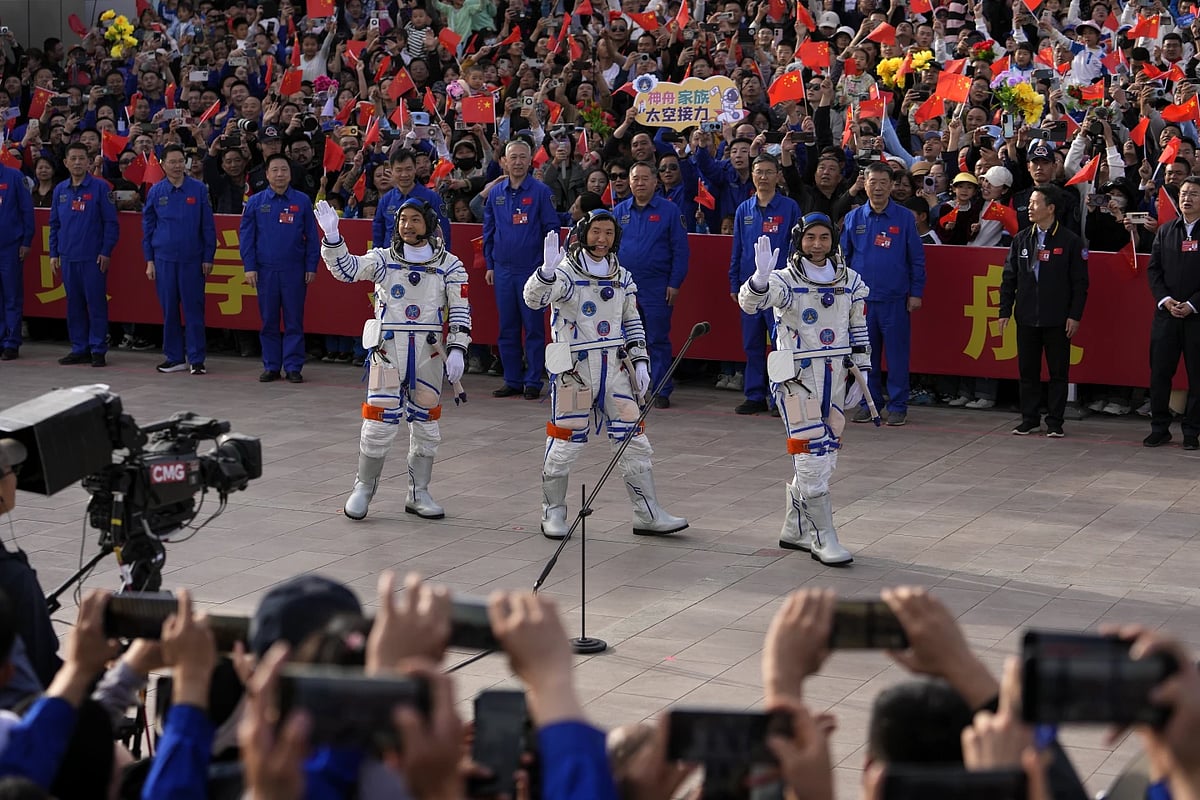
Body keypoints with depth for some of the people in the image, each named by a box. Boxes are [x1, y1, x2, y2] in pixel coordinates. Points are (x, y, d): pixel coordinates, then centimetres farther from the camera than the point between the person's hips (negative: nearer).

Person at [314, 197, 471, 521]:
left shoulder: (449, 265, 3)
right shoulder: (383, 259, 4)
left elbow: (460, 310, -1)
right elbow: (345, 269, -9)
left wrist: (456, 349, -11)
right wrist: (332, 235, -24)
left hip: (428, 351, 1)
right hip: (389, 348, -1)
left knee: (426, 423, 8)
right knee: (380, 420, -6)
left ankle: (418, 494, 20)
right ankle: (363, 489, 9)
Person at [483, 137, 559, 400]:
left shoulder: (540, 191, -3)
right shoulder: (495, 193, 9)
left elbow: (552, 228, -2)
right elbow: (488, 231, 15)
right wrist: (490, 265, 11)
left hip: (532, 270, -4)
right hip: (503, 270, 4)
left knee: (534, 328, 0)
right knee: (507, 328, 8)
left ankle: (533, 382, 5)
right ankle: (512, 380, 16)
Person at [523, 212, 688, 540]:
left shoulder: (621, 276, 11)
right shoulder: (565, 272, -8)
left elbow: (632, 322, 19)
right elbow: (534, 298, -26)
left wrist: (640, 361, 10)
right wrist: (547, 270, -44)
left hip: (614, 366, 5)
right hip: (573, 369, -5)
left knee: (634, 440, 4)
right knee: (564, 442, 0)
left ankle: (648, 515, 11)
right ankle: (553, 513, 17)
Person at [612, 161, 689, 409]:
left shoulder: (669, 210, 0)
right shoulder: (620, 211, 9)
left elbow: (680, 250, -2)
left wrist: (674, 284, -7)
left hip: (657, 288, -3)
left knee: (658, 340, -1)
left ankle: (662, 391, 5)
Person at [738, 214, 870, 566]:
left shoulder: (850, 282, 9)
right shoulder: (786, 281, -8)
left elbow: (858, 331, 16)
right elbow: (750, 302, -27)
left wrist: (860, 373, 12)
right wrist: (761, 276, -46)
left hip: (835, 377, 6)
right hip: (796, 377, -6)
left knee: (826, 453, 11)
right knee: (812, 454, -10)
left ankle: (795, 530, 25)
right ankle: (823, 539, -3)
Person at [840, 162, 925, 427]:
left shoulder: (904, 217, 1)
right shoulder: (853, 218, 6)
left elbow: (917, 258, 4)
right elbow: (843, 257, 12)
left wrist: (916, 293, 0)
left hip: (895, 299, -2)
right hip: (861, 298, 2)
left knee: (897, 353, 0)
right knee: (866, 354, 7)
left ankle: (898, 405, 8)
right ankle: (869, 402, 18)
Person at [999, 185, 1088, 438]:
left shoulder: (1070, 241, -3)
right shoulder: (1021, 239, 8)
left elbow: (1080, 282, -2)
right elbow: (1009, 278, 11)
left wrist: (1075, 315, -8)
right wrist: (1005, 311, 5)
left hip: (1057, 320, -3)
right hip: (1027, 317, 3)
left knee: (1058, 371, 2)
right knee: (1028, 370, 7)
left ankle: (1054, 422, 9)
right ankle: (1029, 419, 17)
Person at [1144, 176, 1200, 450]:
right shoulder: (1165, 231, 10)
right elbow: (1153, 269, 9)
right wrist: (1166, 300, -5)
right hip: (1166, 314, 3)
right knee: (1159, 372, 4)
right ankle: (1159, 429, 13)